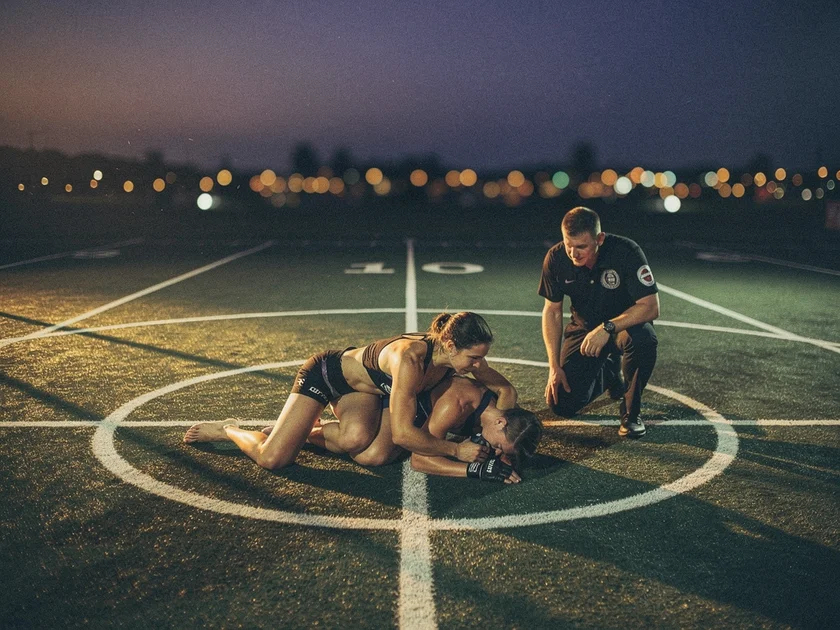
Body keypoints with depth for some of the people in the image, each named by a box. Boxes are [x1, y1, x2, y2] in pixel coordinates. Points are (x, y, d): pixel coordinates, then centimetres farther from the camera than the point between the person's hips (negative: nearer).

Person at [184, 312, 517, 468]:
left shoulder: (461, 356, -17)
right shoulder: (411, 358, -39)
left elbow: (507, 390, -1)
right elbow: (402, 434, -39)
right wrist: (456, 449, -28)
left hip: (362, 389, 7)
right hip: (327, 372, -6)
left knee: (356, 441, -26)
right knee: (272, 459, -15)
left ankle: (303, 430, 8)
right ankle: (225, 430, 19)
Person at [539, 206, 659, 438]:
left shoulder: (626, 252, -27)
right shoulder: (556, 258, -17)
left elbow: (651, 306, -27)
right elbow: (552, 311, -6)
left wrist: (607, 328, -40)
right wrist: (554, 367, -11)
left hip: (626, 323, -3)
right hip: (584, 327, 3)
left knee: (643, 340, -40)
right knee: (562, 404, -10)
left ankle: (630, 412, -13)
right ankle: (608, 372, 23)